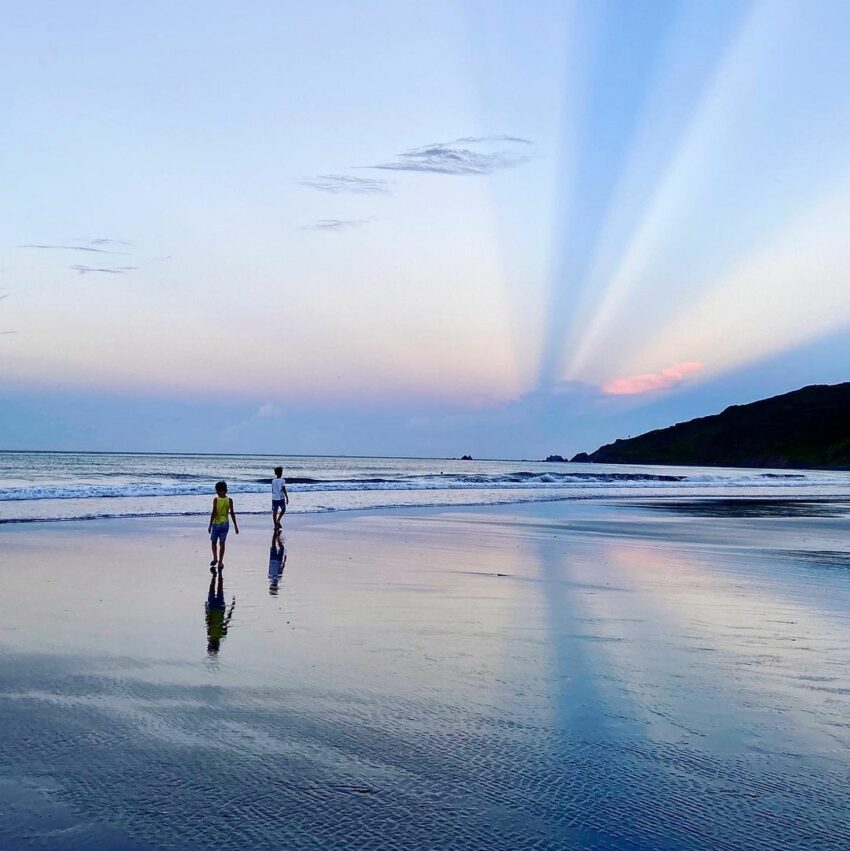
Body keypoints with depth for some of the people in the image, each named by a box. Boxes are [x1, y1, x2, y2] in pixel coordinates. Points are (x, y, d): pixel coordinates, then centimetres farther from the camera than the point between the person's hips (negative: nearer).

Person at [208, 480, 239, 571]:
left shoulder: (216, 499, -11)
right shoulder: (229, 500, -4)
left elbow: (213, 512, -14)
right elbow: (232, 513, -3)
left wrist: (210, 524, -7)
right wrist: (235, 525, 4)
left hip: (216, 523, -2)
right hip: (225, 524, 2)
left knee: (213, 542, 15)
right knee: (222, 543, 7)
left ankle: (215, 558, 2)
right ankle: (220, 562, 8)